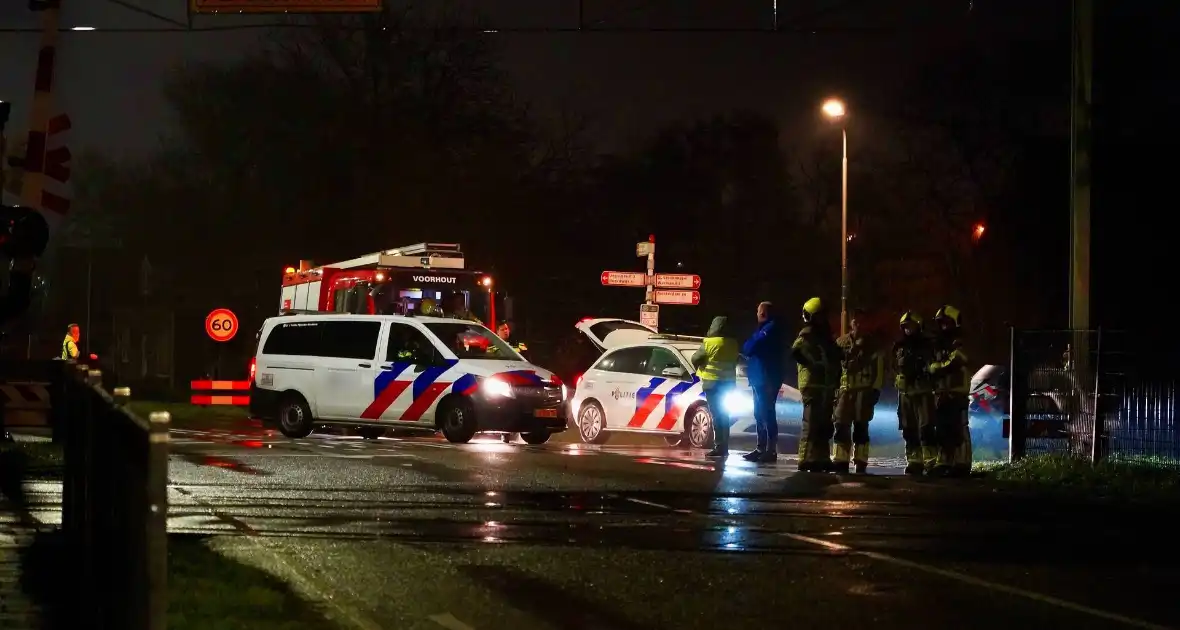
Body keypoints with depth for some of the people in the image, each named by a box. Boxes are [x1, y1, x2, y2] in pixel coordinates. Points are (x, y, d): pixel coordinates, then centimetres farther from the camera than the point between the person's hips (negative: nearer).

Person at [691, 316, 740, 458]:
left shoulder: (709, 343, -12)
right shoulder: (733, 344, 5)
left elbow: (695, 359, -2)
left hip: (713, 382, -6)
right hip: (729, 382, 6)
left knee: (716, 415, -7)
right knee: (723, 415, 13)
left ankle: (719, 447, -12)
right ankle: (724, 447, 14)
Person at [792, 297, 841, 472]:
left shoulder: (824, 335, 19)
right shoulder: (807, 334, -9)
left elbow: (832, 357, 28)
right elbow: (796, 352, -28)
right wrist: (813, 364, -22)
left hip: (825, 386, 9)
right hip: (812, 385, -9)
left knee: (824, 425, 12)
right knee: (812, 423, -11)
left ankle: (821, 459, 18)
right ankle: (807, 460, -12)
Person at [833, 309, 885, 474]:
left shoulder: (873, 343, 6)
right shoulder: (841, 343, 15)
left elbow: (879, 367, 1)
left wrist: (876, 389, -7)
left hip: (864, 390, -3)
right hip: (845, 389, 3)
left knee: (861, 427, -5)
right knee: (842, 426, -4)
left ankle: (861, 463, -4)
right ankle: (841, 461, -2)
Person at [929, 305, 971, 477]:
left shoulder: (959, 345, -7)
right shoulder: (939, 345, 21)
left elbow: (952, 364, -21)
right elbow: (934, 366, 28)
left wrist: (935, 367, -7)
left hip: (956, 393, -9)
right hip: (941, 393, 9)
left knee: (958, 430, -11)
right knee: (942, 431, 9)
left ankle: (962, 464, -13)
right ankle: (944, 463, 13)